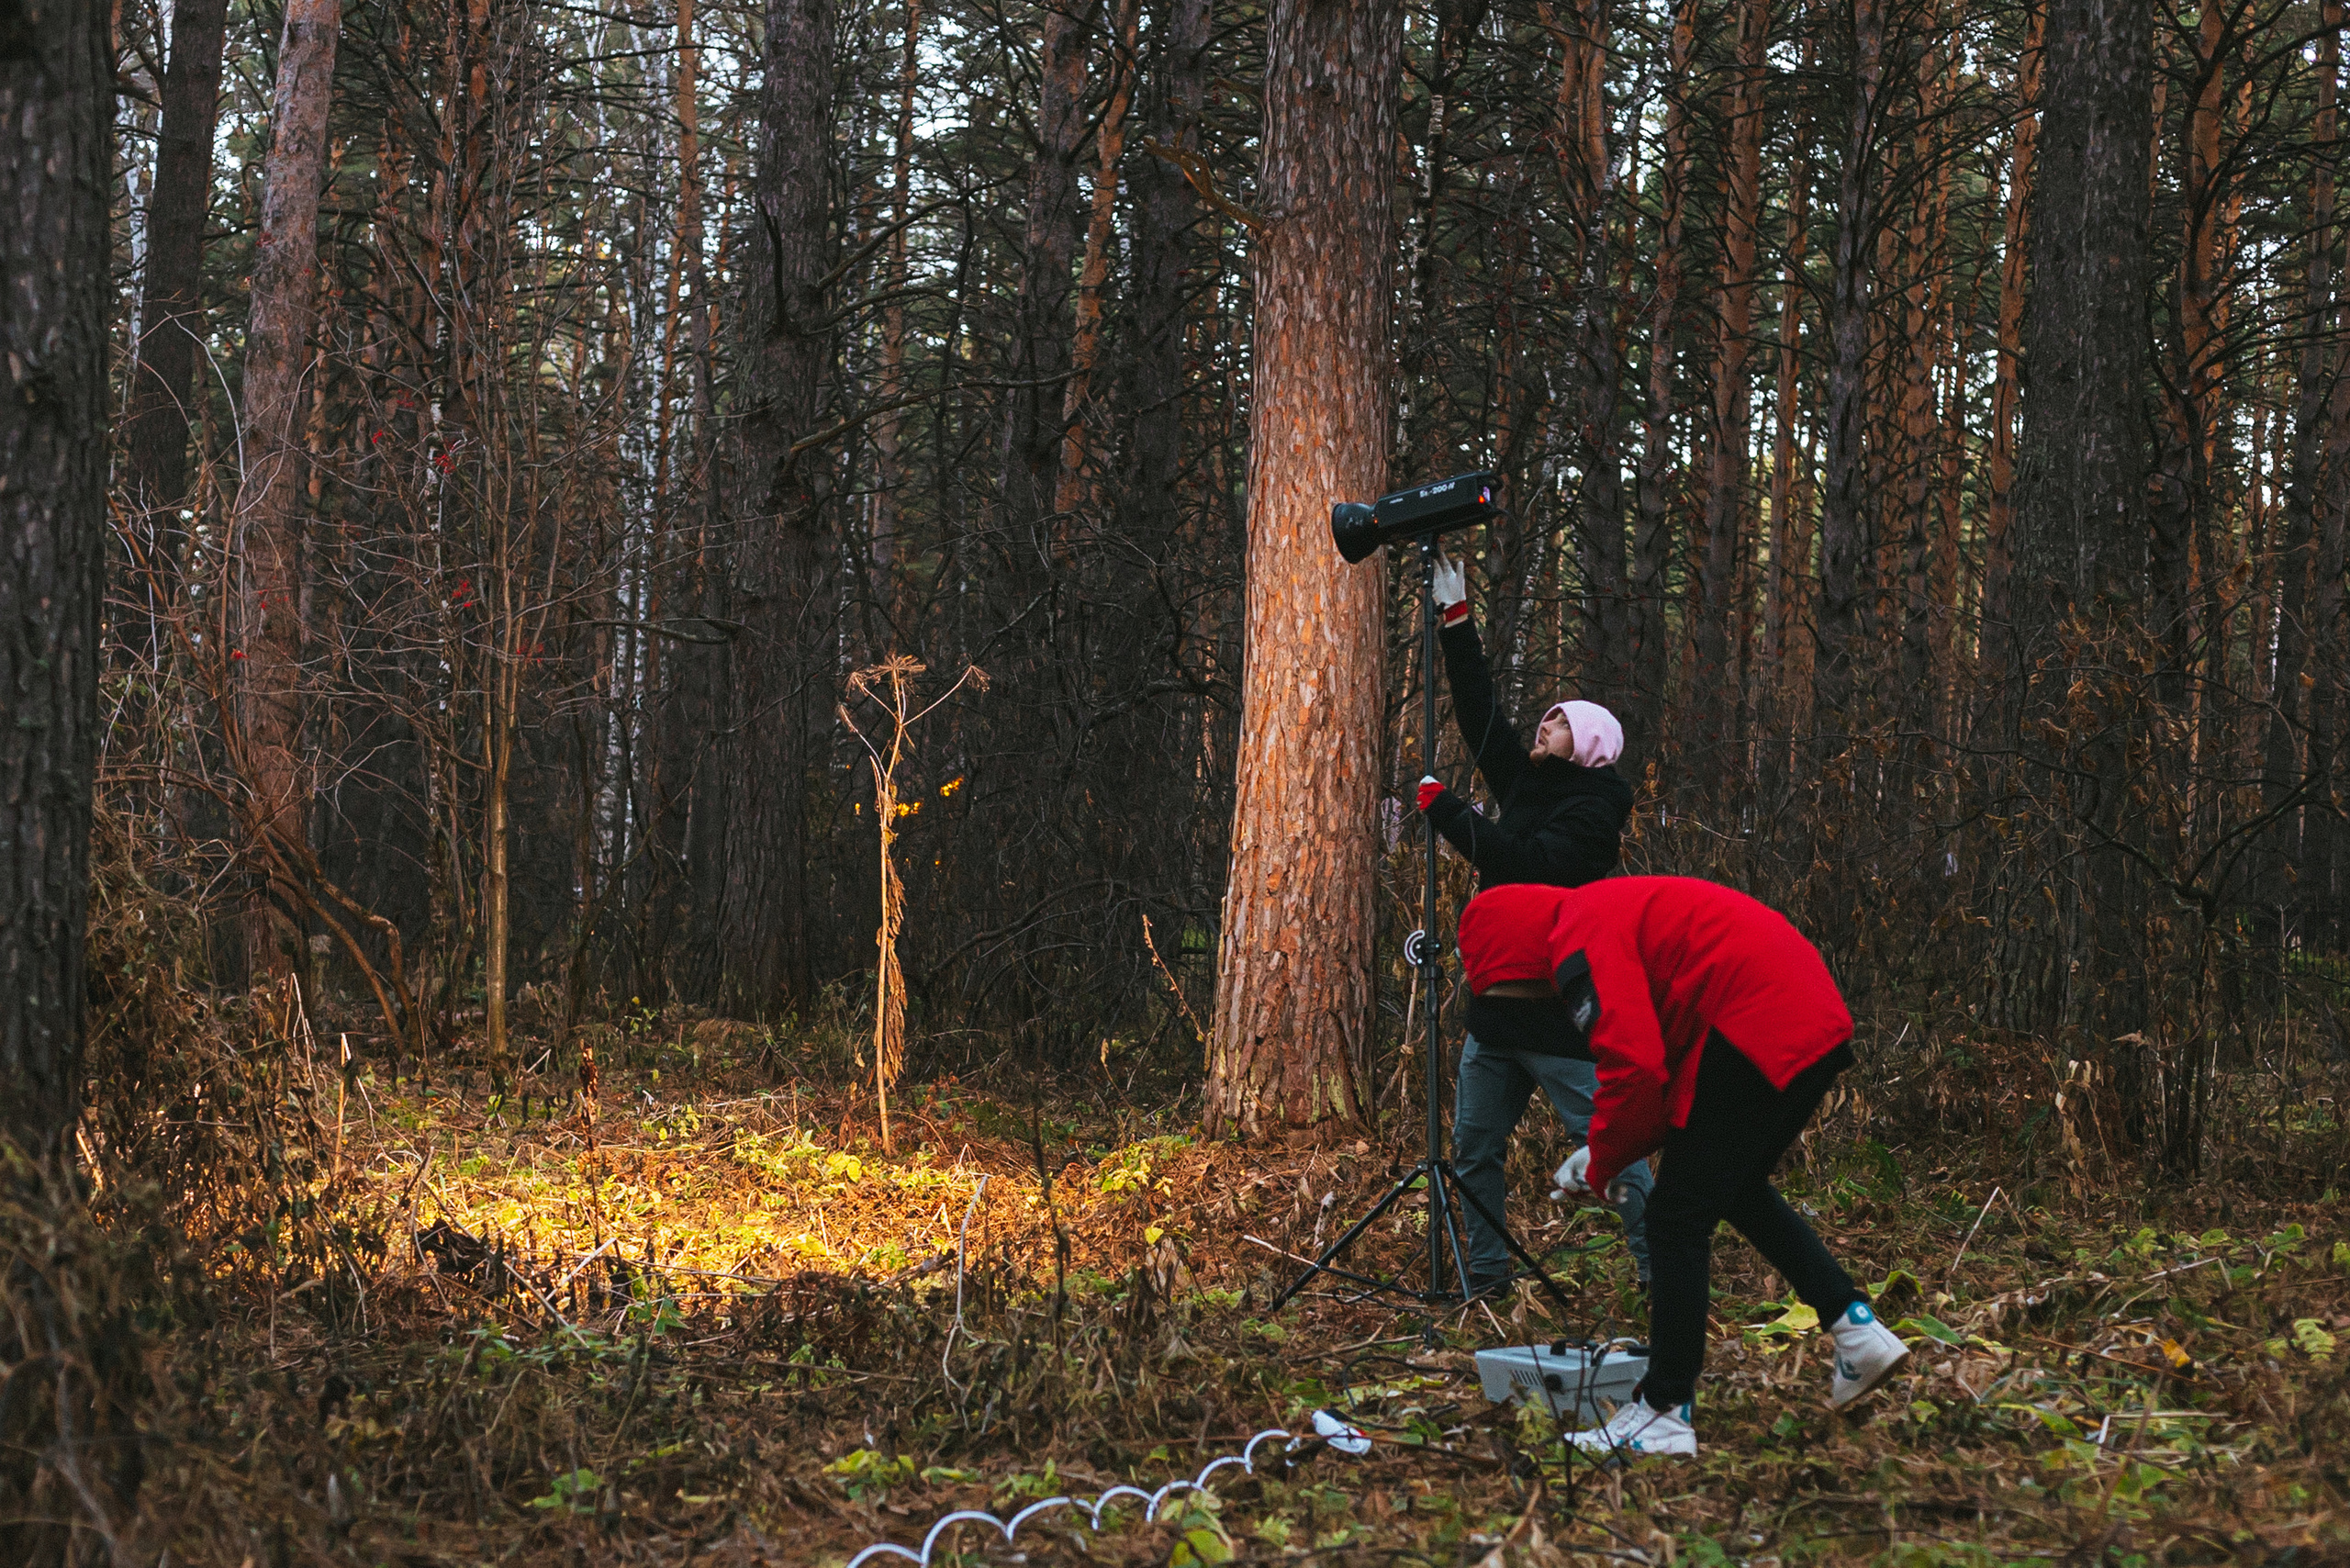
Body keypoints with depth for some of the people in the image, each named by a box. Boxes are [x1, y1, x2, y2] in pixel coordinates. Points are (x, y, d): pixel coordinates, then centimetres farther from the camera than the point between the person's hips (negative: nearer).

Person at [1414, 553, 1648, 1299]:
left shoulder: (1593, 807, -8)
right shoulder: (1525, 784, 14)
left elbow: (1534, 864, -22)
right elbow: (1479, 711, 16)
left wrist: (1444, 808, -16)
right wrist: (1454, 619, 13)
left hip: (1561, 1011, -8)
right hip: (1495, 1007, 8)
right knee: (1474, 1146, 10)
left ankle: (1661, 1271, 0)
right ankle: (1486, 1273, 20)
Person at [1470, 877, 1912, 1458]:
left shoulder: (1579, 937, -7)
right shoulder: (1616, 907, 25)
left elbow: (1634, 1067, -18)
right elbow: (1664, 1053, 26)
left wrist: (1602, 1166, -1)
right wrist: (1605, 1154, 18)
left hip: (1759, 1035, -10)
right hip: (1819, 1023, 10)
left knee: (1677, 1218, -2)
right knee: (1740, 1191, 27)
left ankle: (1664, 1413, 2)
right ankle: (1857, 1327, 25)